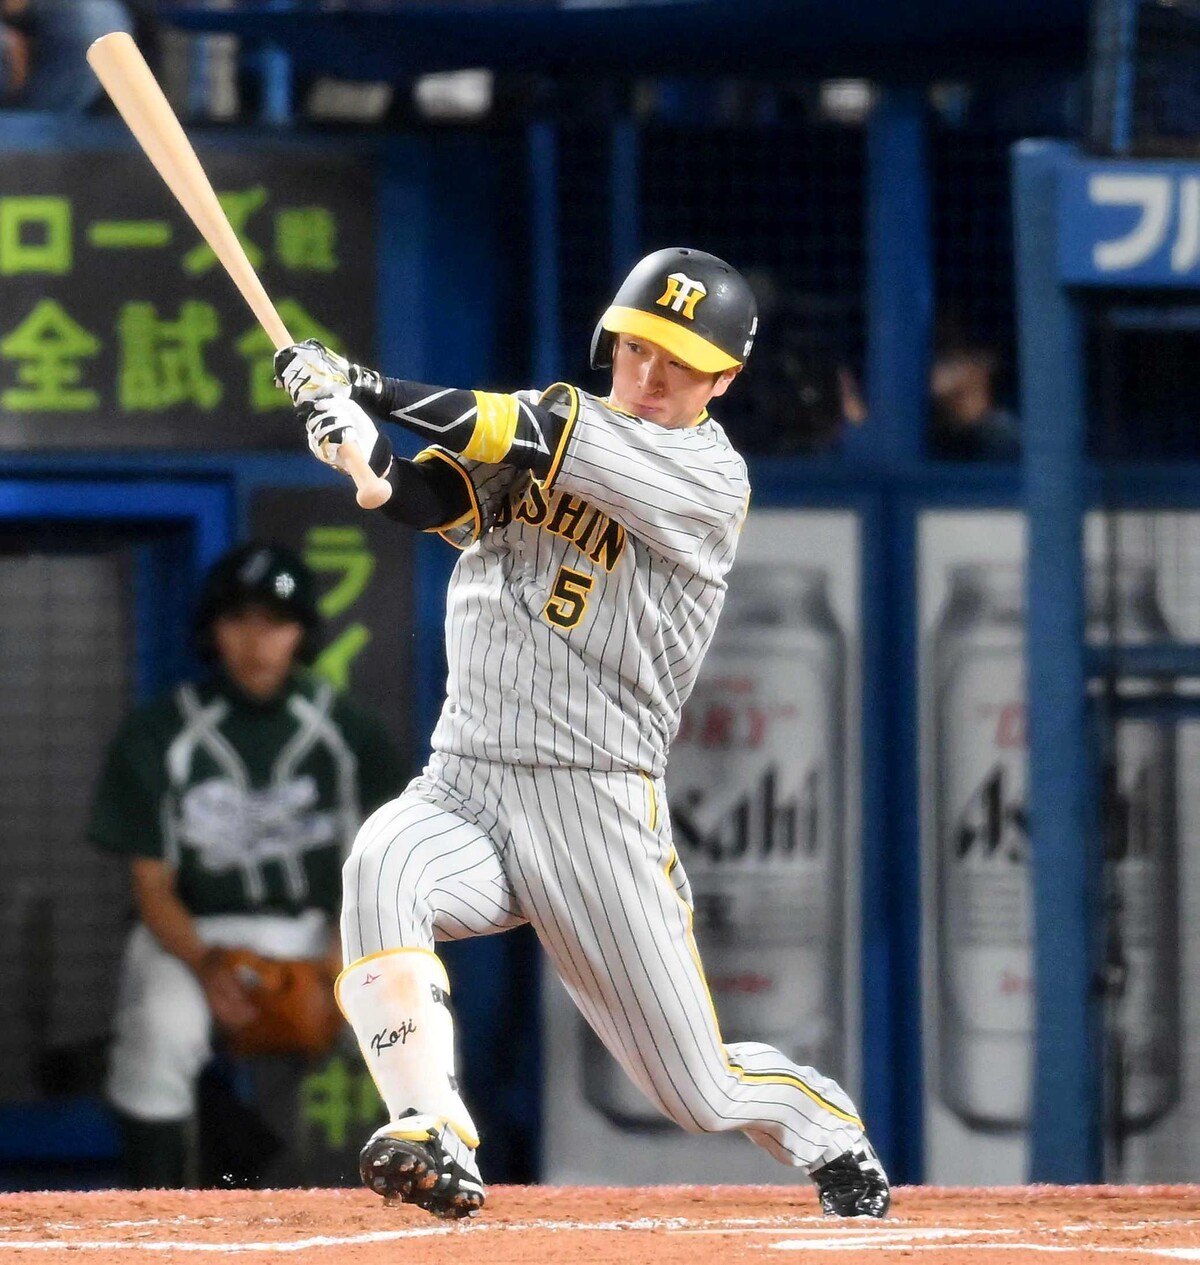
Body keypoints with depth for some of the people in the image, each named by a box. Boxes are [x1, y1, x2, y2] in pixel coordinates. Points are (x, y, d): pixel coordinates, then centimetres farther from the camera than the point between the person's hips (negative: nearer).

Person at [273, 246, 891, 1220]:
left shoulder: (711, 476, -7)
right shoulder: (537, 431, 9)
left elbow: (545, 442, -18)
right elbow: (432, 499, -6)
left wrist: (366, 387, -21)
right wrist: (362, 446, -30)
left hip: (597, 810, -3)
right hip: (463, 788, 3)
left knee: (699, 1089, 1)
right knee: (382, 867, -33)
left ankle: (832, 1137, 34)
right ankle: (428, 1138, -34)